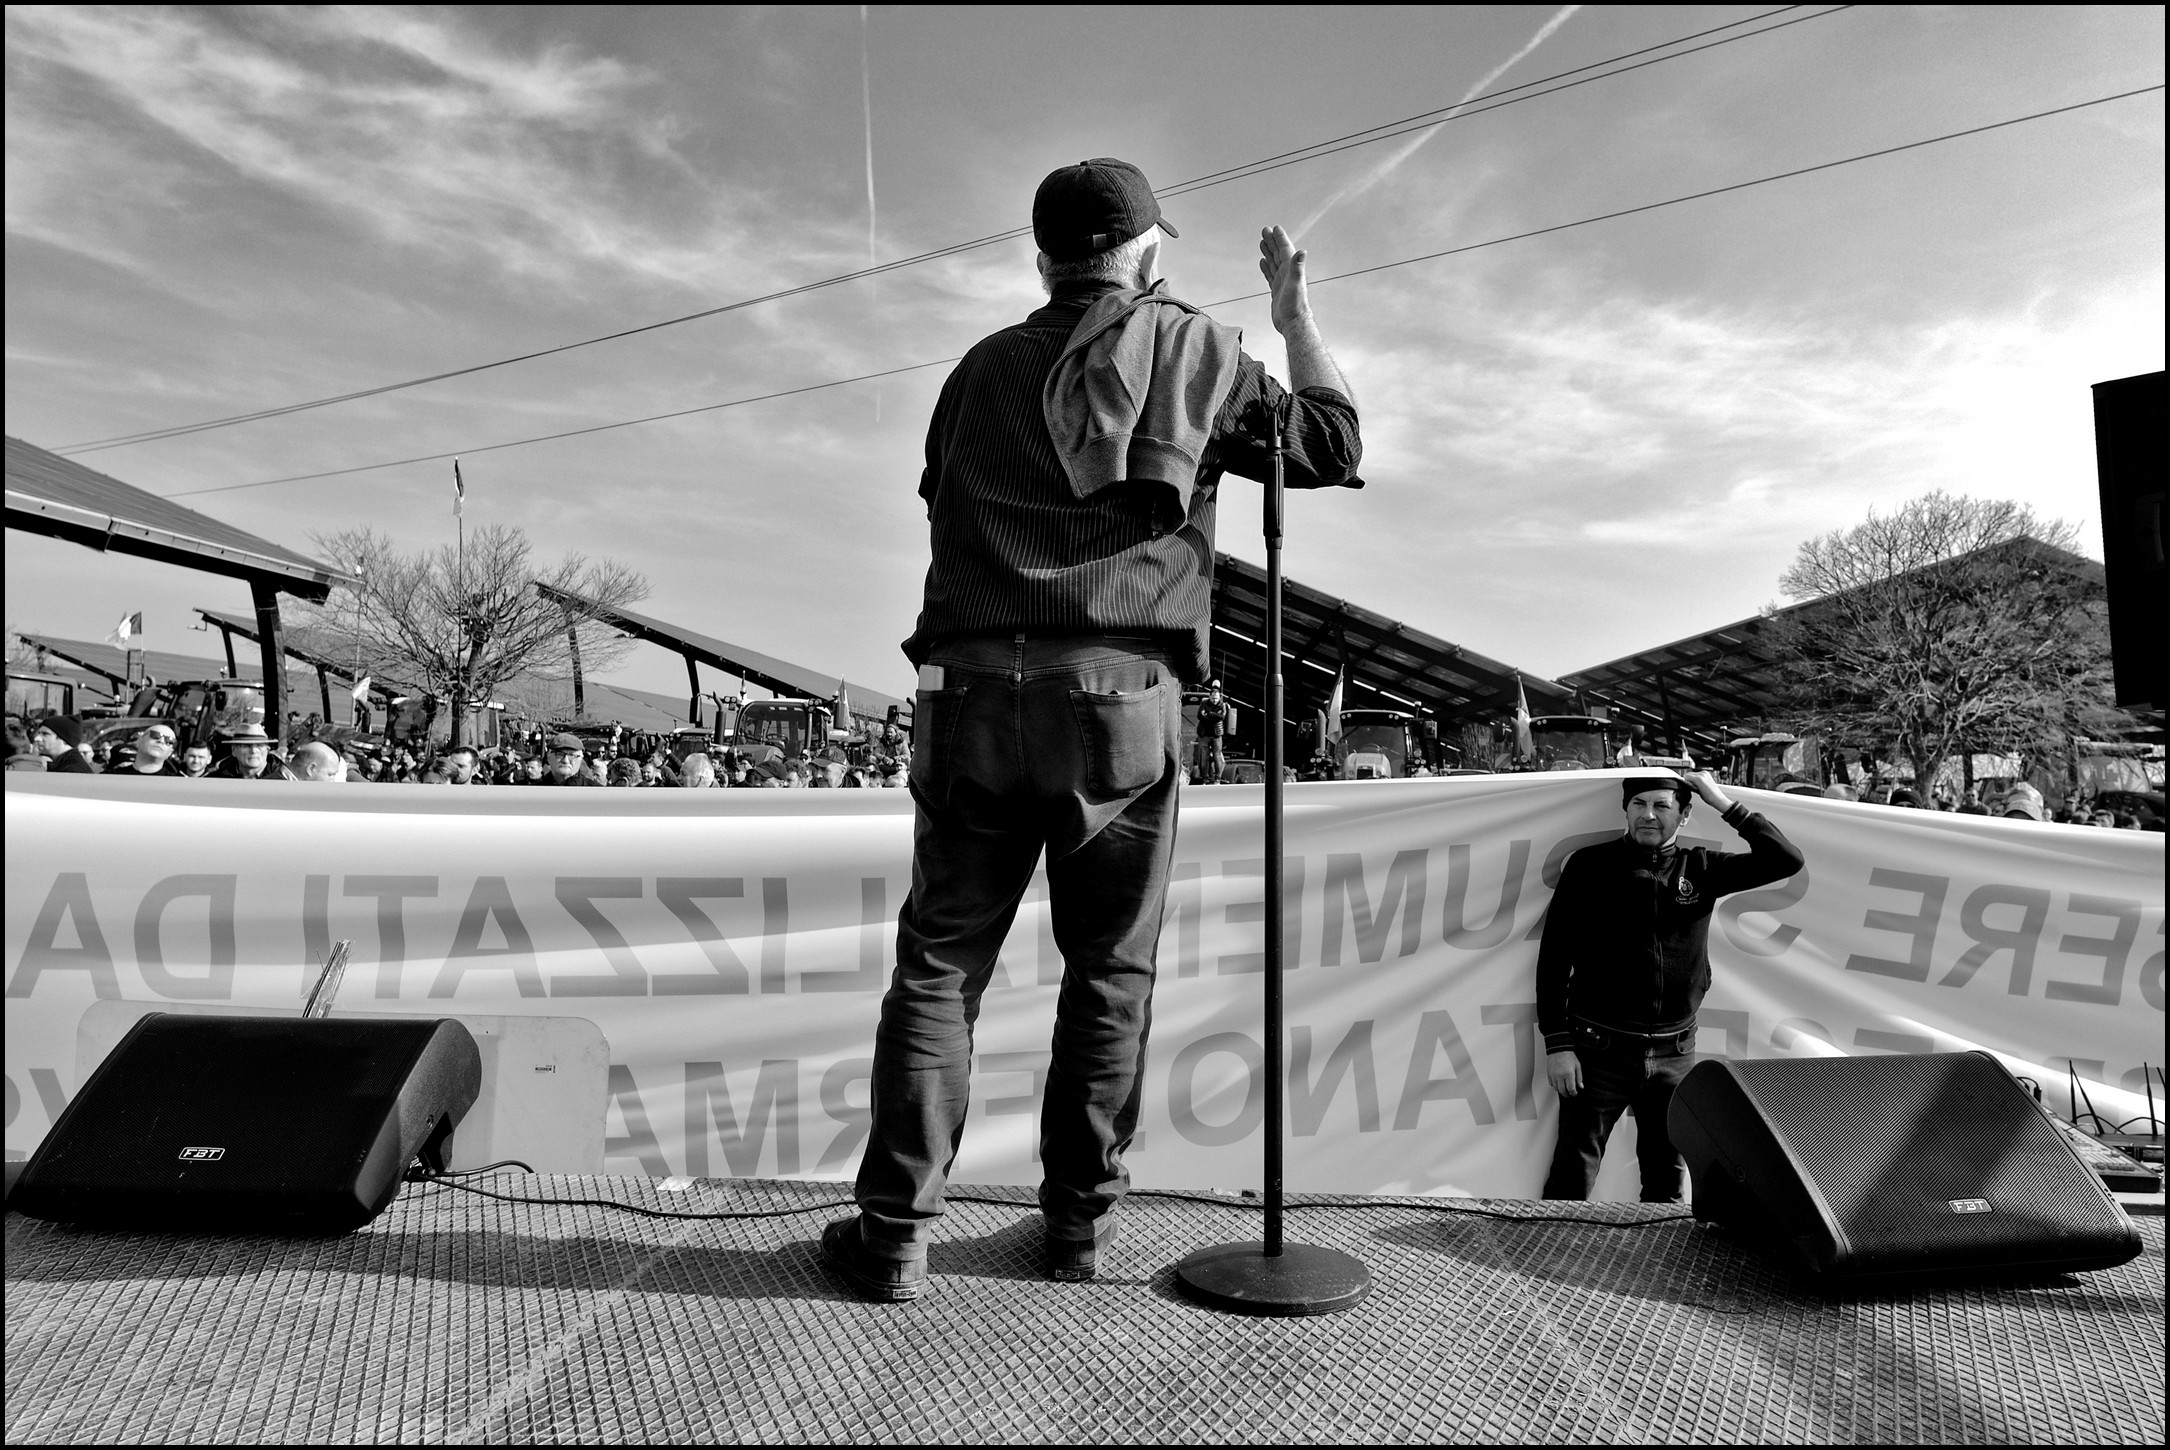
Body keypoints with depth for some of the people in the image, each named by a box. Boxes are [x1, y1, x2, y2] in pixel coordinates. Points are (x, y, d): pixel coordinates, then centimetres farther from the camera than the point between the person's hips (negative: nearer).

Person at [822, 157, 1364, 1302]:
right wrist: (1295, 309, 29)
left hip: (974, 694, 2)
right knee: (1110, 970, 11)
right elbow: (1334, 445, 18)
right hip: (1122, 703, -1)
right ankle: (1078, 1221, 18)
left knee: (939, 962, 6)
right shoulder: (1196, 351, 9)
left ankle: (894, 1234, 7)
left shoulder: (984, 368, 15)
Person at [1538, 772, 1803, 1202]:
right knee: (1572, 1183, -1)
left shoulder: (1700, 869, 5)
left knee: (1667, 1184, 16)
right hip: (1600, 1050, -3)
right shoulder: (1591, 865, -4)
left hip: (1674, 1054, 3)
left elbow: (1786, 861, 0)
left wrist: (1725, 804, -7)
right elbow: (1554, 956, -5)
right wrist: (1557, 1045, -10)